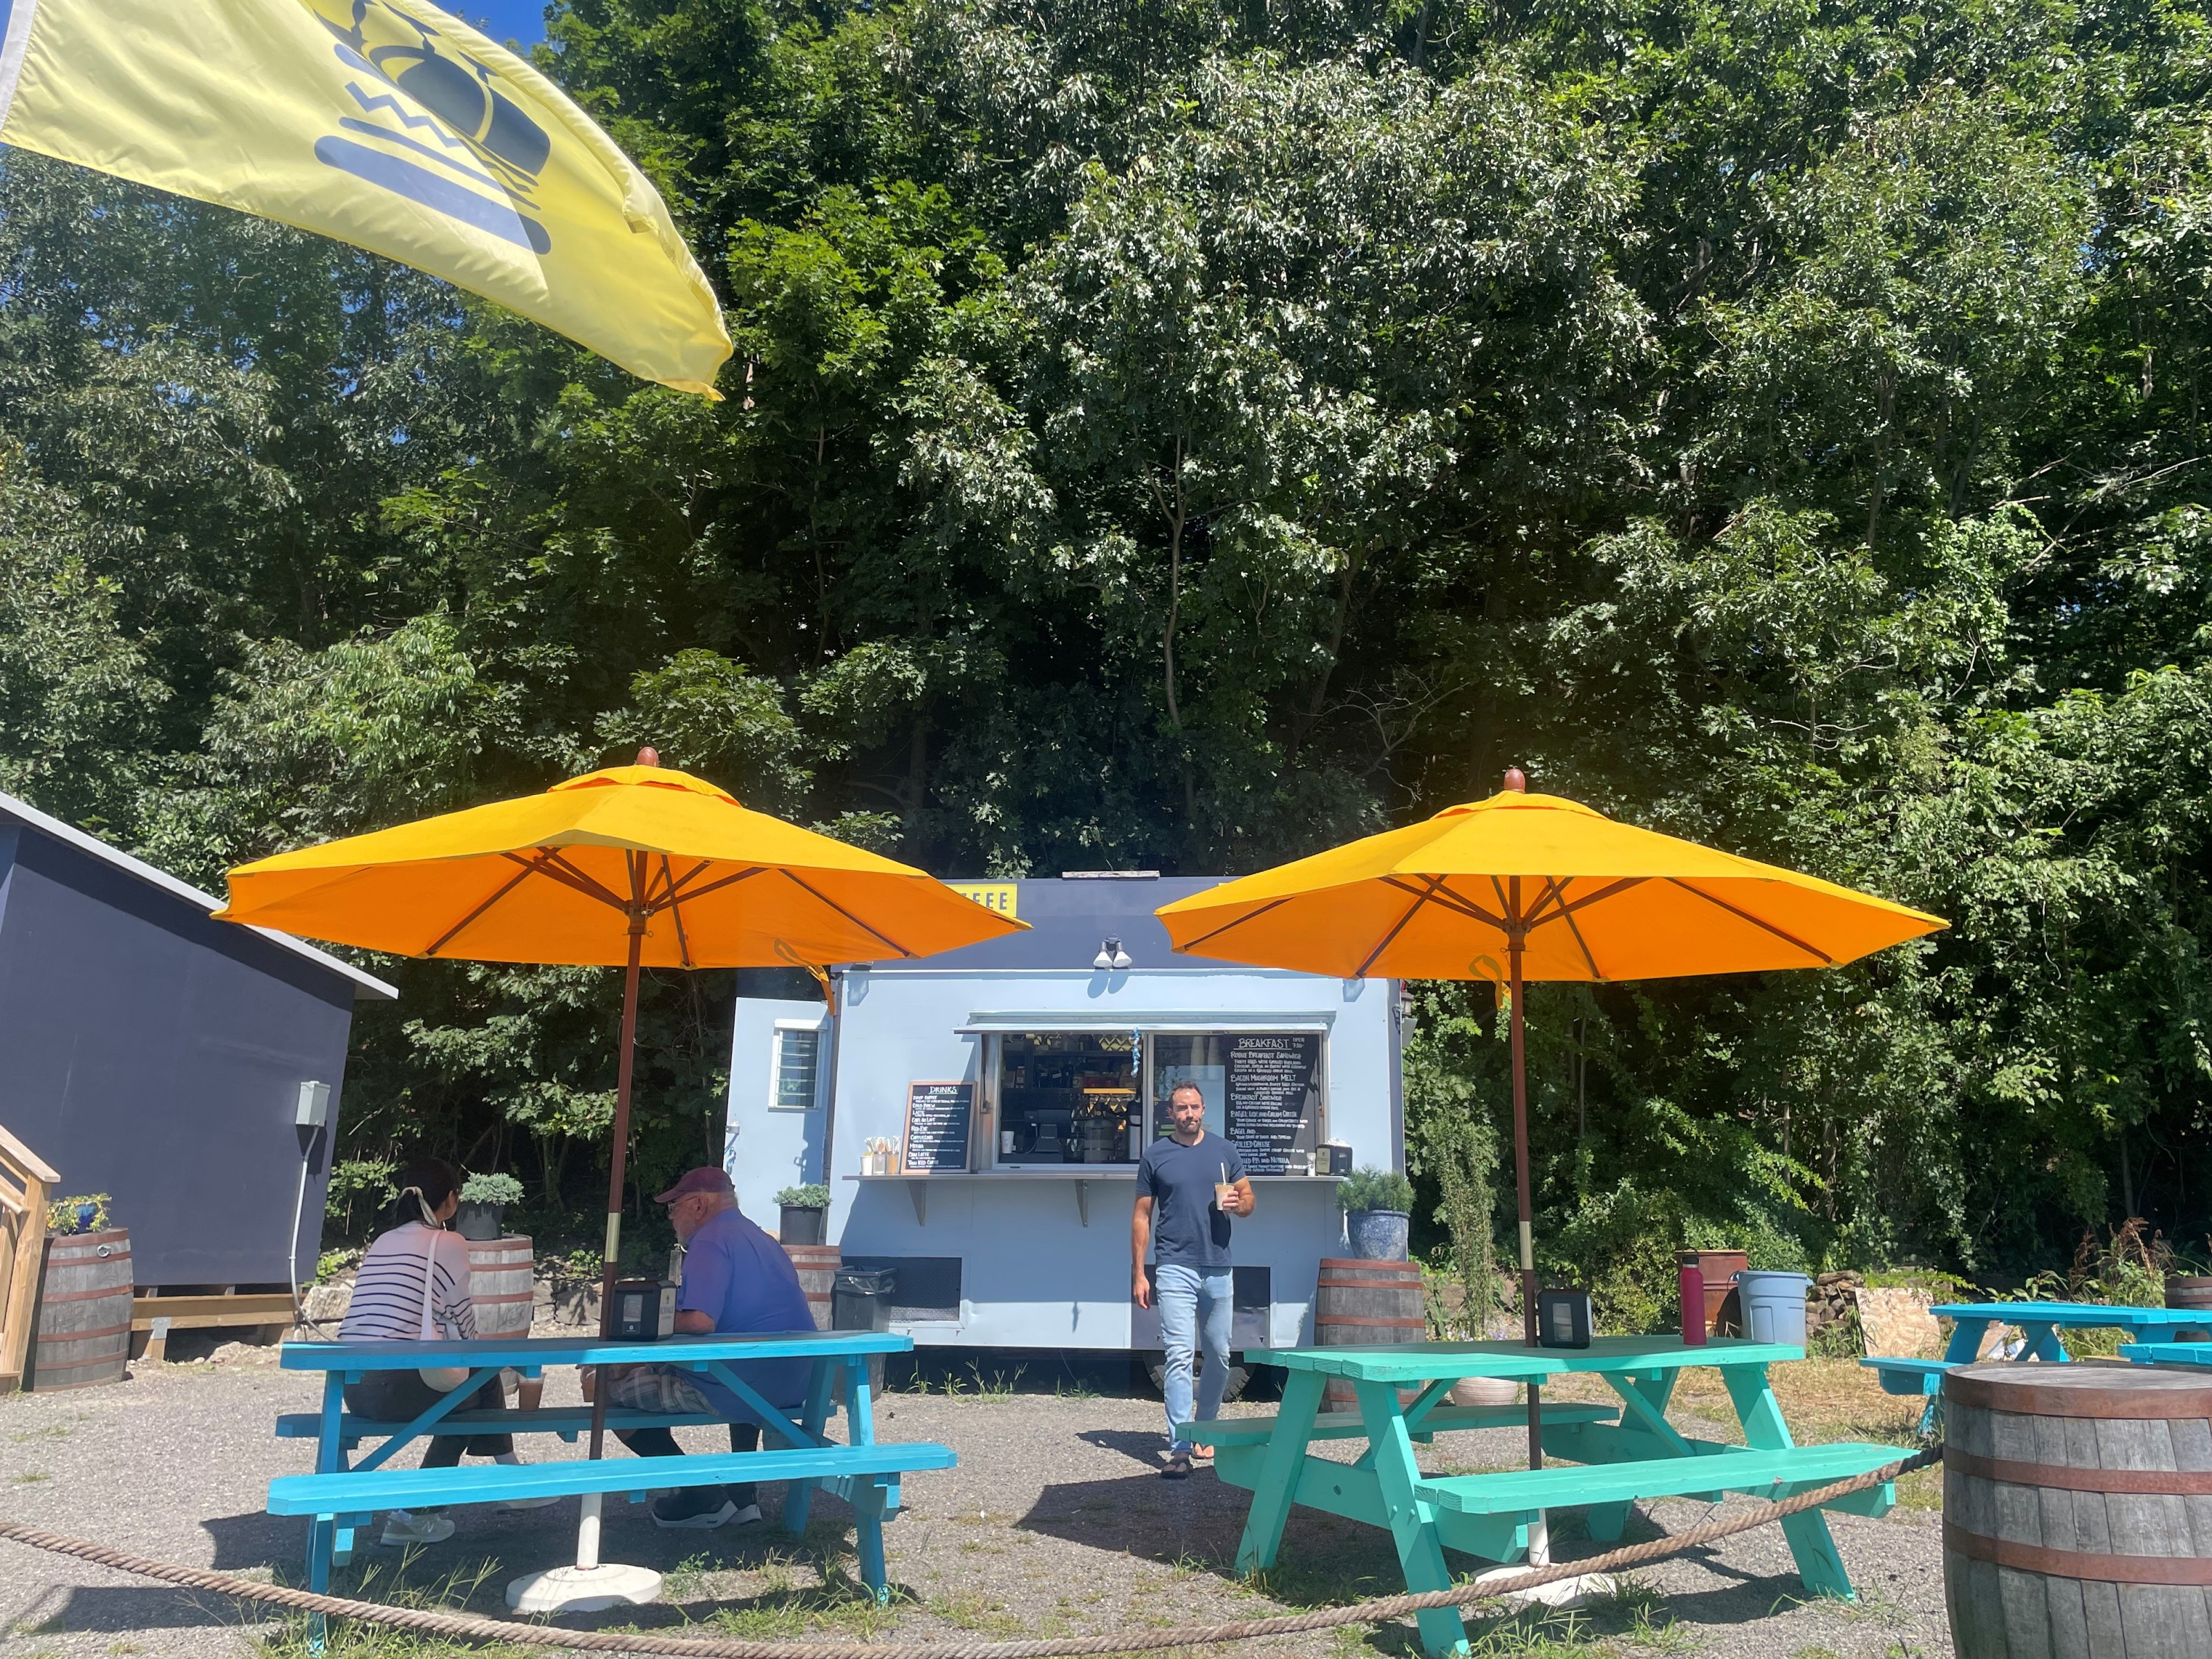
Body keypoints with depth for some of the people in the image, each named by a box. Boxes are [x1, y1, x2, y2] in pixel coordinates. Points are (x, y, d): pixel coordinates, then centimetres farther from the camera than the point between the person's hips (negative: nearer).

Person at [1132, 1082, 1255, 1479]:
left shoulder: (1224, 1151, 8)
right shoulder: (1155, 1155, 2)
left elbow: (1249, 1199, 14)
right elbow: (1142, 1216, 4)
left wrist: (1237, 1203, -11)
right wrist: (1138, 1274, -1)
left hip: (1219, 1268, 3)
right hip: (1176, 1269, -3)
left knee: (1219, 1355, 12)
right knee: (1179, 1355, -10)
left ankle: (1205, 1428, 31)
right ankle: (1180, 1449, -10)